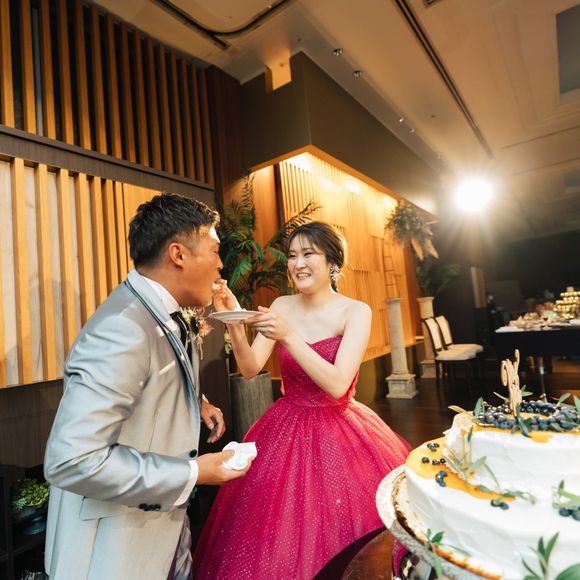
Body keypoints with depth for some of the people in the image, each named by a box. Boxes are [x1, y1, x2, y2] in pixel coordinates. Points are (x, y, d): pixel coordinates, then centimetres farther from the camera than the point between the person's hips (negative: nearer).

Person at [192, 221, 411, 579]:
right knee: (277, 534, 11)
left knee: (339, 533, 7)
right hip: (287, 428, 3)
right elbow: (250, 369, -7)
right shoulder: (282, 306, -1)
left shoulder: (356, 312, -12)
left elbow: (337, 385, -22)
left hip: (339, 432, -3)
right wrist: (235, 322, -23)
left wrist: (288, 337, -32)